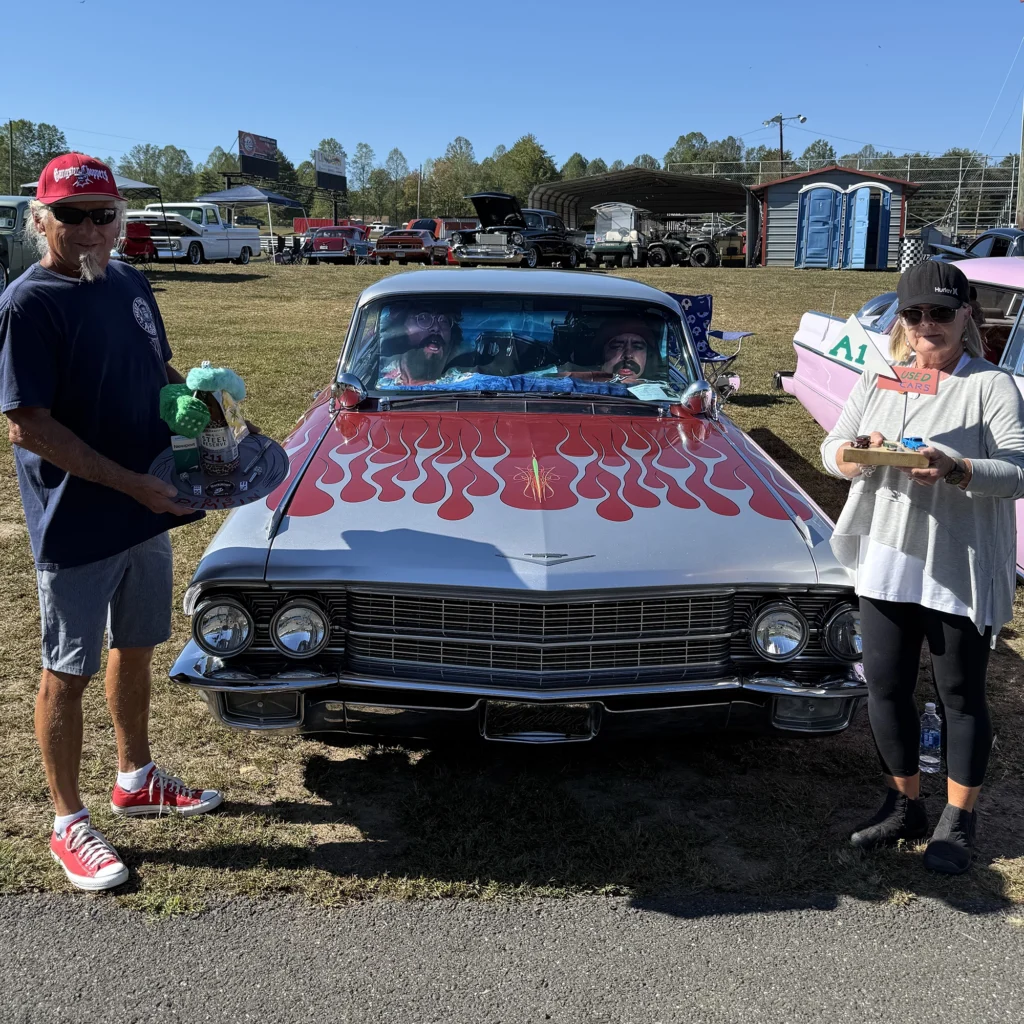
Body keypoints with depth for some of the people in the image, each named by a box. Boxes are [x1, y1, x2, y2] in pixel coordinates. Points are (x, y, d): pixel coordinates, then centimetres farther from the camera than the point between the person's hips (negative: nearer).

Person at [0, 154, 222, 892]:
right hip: (76, 523, -7)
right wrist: (133, 484, -23)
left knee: (135, 647, 20)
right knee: (68, 672, 6)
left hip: (145, 513, 7)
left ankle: (137, 779, 40)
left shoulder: (129, 284, 5)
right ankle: (69, 825, 22)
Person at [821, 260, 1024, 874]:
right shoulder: (878, 380, 10)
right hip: (887, 562, 5)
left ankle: (959, 821, 24)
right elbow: (832, 448, 9)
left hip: (961, 569, -4)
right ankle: (905, 805, 30)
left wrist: (958, 471, -31)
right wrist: (852, 454, -15)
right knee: (886, 687, 11)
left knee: (962, 694, 7)